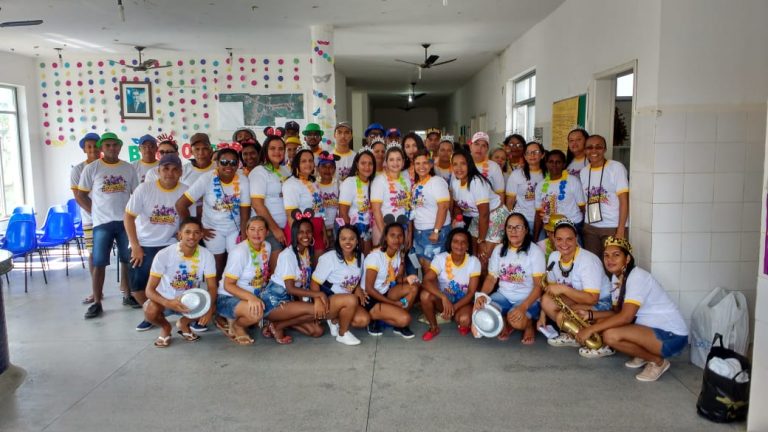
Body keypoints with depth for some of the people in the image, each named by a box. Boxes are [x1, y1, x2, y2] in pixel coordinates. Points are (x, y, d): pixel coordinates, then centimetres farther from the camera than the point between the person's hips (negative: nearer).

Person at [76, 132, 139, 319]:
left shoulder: (129, 168, 6)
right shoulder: (91, 169, 0)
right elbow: (80, 196, 3)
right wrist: (96, 212, -2)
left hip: (126, 221, 2)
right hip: (102, 223, -2)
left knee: (128, 260, 9)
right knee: (99, 263, -1)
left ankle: (128, 294, 23)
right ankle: (97, 303, 5)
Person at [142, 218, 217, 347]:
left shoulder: (206, 255, -16)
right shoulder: (164, 254, -22)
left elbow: (212, 287, -14)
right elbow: (150, 290, -22)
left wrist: (208, 308, -36)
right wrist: (169, 303, -43)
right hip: (165, 299, -2)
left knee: (212, 307, -27)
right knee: (150, 311, -34)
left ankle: (184, 323, 7)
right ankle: (165, 327, 5)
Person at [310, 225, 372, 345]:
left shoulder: (360, 257, 1)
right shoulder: (329, 258, -17)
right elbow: (314, 283, -13)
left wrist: (358, 289, -5)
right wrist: (319, 302, -25)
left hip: (345, 303, 6)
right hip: (327, 301, -6)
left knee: (364, 320, -18)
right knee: (351, 300, -34)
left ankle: (335, 320, 8)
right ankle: (342, 334, -11)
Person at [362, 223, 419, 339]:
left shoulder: (400, 254, 0)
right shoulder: (375, 256, -22)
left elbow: (399, 278, 2)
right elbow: (369, 289, -21)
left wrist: (407, 279, -22)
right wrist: (393, 303, -19)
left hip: (385, 294, 8)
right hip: (370, 299, -8)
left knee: (413, 287, -14)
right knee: (405, 319, -23)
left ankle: (399, 324, -2)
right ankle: (374, 319, 0)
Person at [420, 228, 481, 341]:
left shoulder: (474, 262, -14)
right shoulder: (440, 258, -15)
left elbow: (471, 292, -13)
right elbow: (426, 281, -28)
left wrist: (454, 307, -27)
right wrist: (444, 298, -41)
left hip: (462, 301, -1)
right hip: (443, 299, 1)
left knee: (464, 320, -34)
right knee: (425, 295, -31)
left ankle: (463, 324, 6)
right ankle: (434, 327, -6)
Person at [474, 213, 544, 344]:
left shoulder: (535, 252, -8)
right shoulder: (498, 250, 7)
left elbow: (539, 286, -12)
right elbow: (491, 278, 6)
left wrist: (523, 307, -28)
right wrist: (482, 295, -16)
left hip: (528, 299, -4)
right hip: (503, 295, 4)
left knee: (516, 319, -36)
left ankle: (529, 324, 2)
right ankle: (506, 324, 6)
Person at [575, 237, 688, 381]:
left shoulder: (637, 277, -21)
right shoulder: (616, 277, 6)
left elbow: (625, 317, -29)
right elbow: (617, 312, 8)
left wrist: (591, 329, -27)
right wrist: (590, 315, -7)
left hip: (671, 335, -9)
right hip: (648, 327, 9)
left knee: (610, 335, -28)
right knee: (601, 323, 0)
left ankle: (657, 361, -5)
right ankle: (644, 355, 9)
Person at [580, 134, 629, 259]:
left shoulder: (616, 167, -5)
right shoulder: (584, 172, 11)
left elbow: (624, 201, -8)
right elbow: (583, 202, 12)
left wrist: (621, 231, -14)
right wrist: (580, 227, 3)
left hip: (613, 227, -4)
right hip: (590, 227, 5)